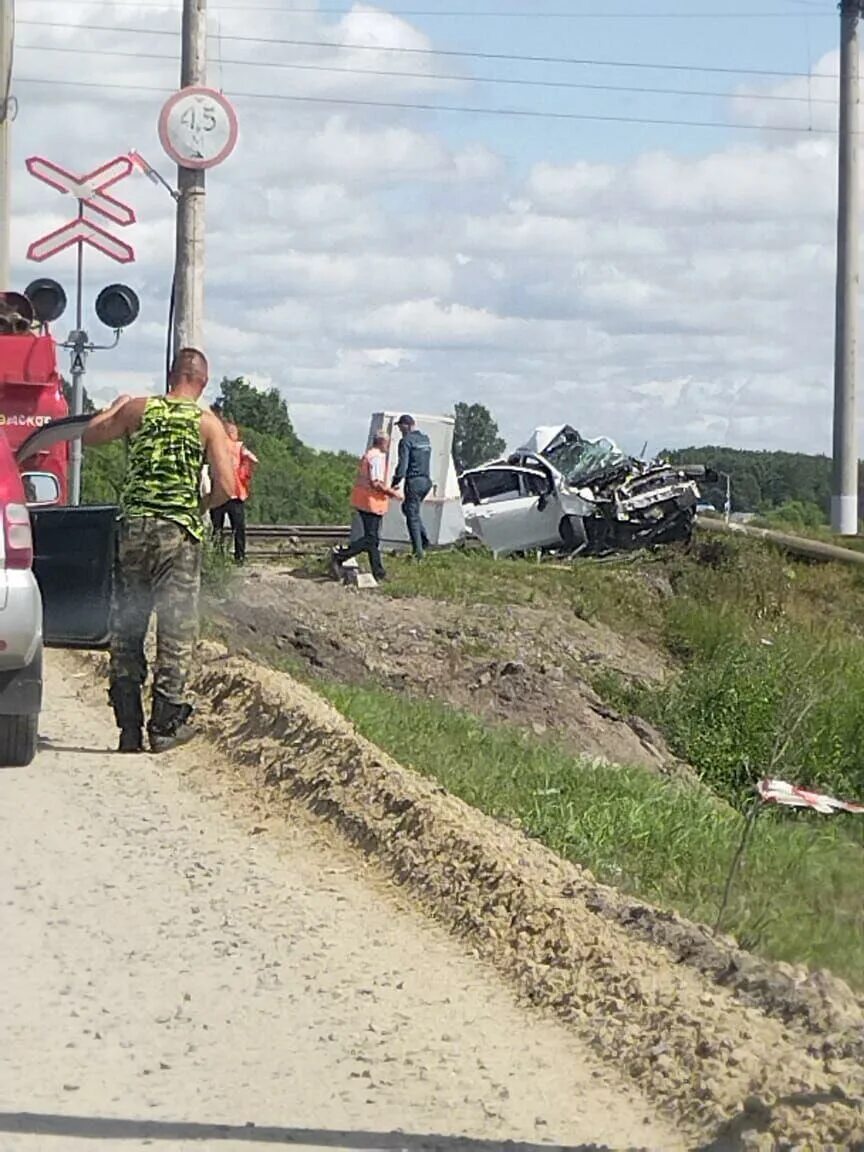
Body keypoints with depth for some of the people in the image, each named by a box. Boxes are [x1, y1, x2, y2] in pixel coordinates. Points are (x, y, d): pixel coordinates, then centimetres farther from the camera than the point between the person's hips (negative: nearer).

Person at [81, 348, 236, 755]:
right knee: (176, 630, 5)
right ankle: (165, 724, 5)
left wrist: (114, 407, 34)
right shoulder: (207, 423, -1)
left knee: (126, 629, 9)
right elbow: (225, 488, -8)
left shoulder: (138, 409, 4)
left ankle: (129, 727, 9)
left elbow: (89, 436, 18)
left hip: (134, 530, 2)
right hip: (180, 535, -2)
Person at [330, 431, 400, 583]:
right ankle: (339, 556, -14)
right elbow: (376, 483, -22)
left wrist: (387, 491, 21)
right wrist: (391, 492, -9)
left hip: (361, 500, 11)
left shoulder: (367, 455, 16)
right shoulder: (378, 457, -15)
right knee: (370, 539, -8)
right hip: (371, 501, -11)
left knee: (374, 538, 13)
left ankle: (378, 573, 16)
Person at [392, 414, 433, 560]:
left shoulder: (406, 441, -11)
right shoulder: (425, 438, 14)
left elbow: (403, 464, -16)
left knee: (412, 516, -1)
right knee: (407, 508, 24)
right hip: (427, 481, 8)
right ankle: (424, 538, 14)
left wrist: (395, 482, -12)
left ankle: (418, 552, -3)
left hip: (414, 481, -8)